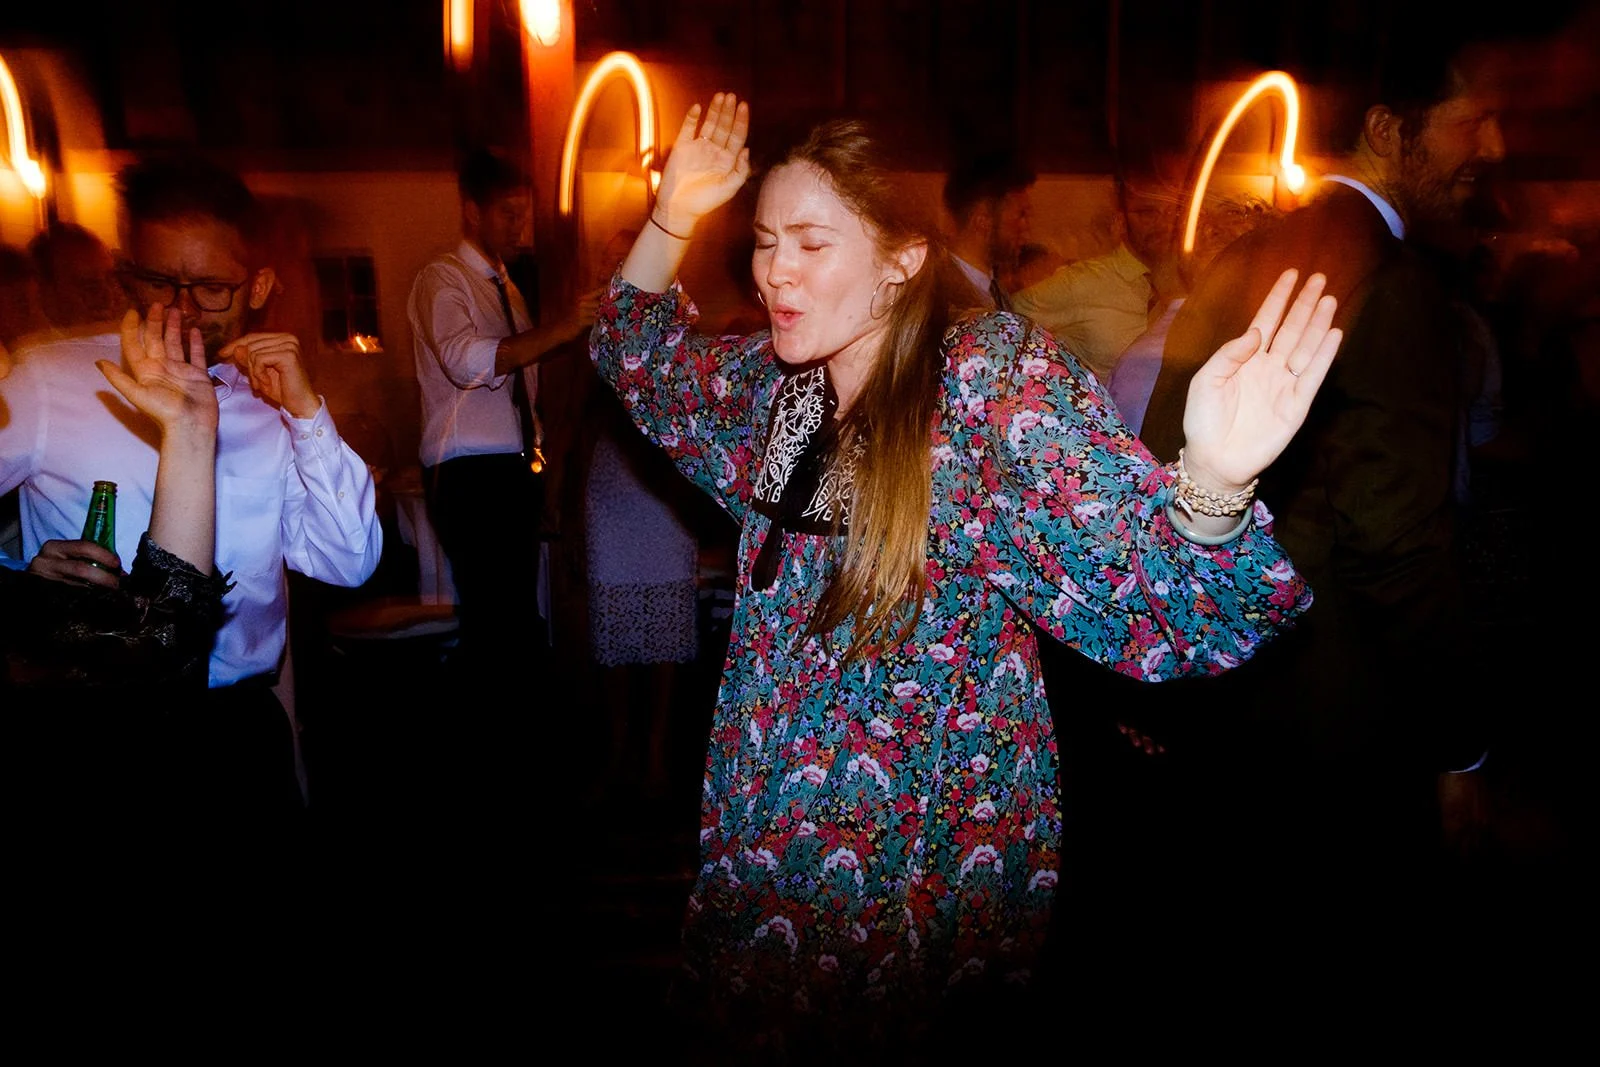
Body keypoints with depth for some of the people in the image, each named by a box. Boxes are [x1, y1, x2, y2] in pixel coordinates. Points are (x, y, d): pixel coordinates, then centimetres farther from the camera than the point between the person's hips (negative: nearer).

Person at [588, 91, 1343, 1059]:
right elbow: (645, 364, 17)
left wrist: (1213, 480, -44)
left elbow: (1155, 601, -23)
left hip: (926, 867, -6)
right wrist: (673, 216, 3)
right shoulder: (775, 379, 0)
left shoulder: (995, 380, -18)